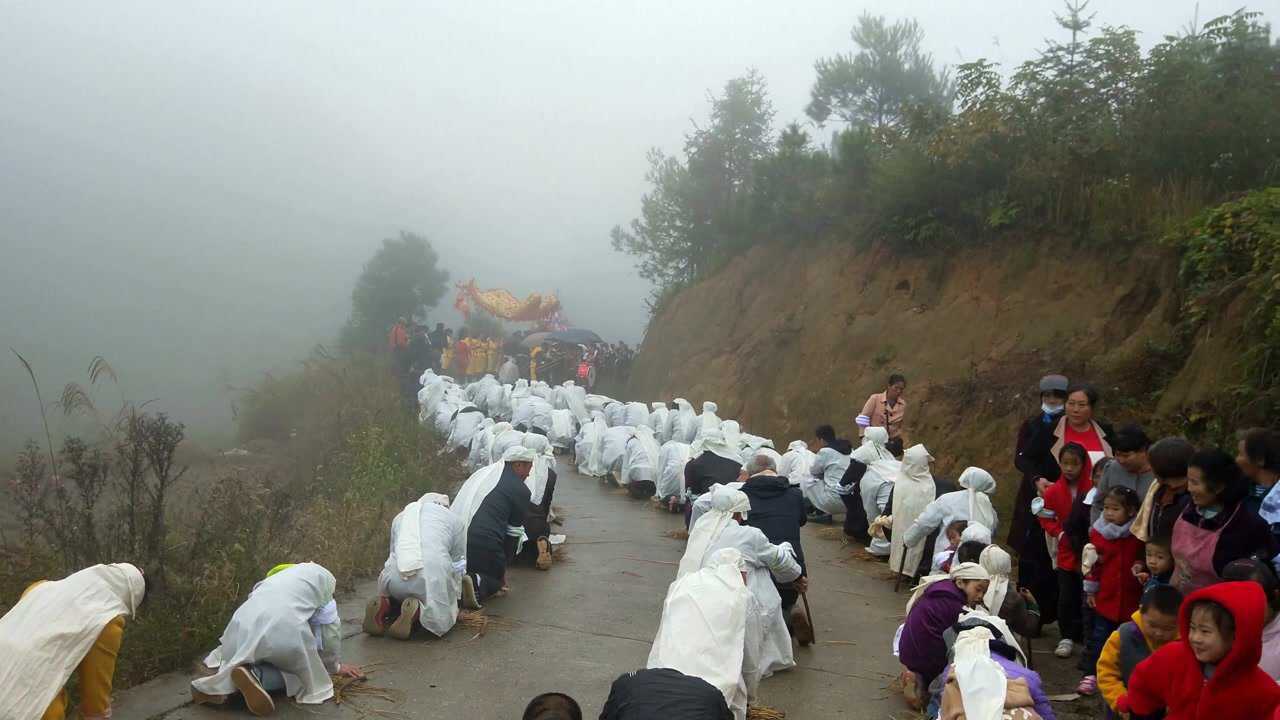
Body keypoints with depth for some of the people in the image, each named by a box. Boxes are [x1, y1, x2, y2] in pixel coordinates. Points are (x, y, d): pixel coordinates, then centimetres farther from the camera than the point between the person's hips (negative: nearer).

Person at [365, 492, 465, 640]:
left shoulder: (400, 517, 32)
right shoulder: (454, 520, 23)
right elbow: (457, 566, 25)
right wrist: (455, 601, 37)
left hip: (395, 578, 4)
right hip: (433, 577, -3)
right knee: (441, 622, 13)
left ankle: (384, 605, -2)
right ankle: (417, 610, -17)